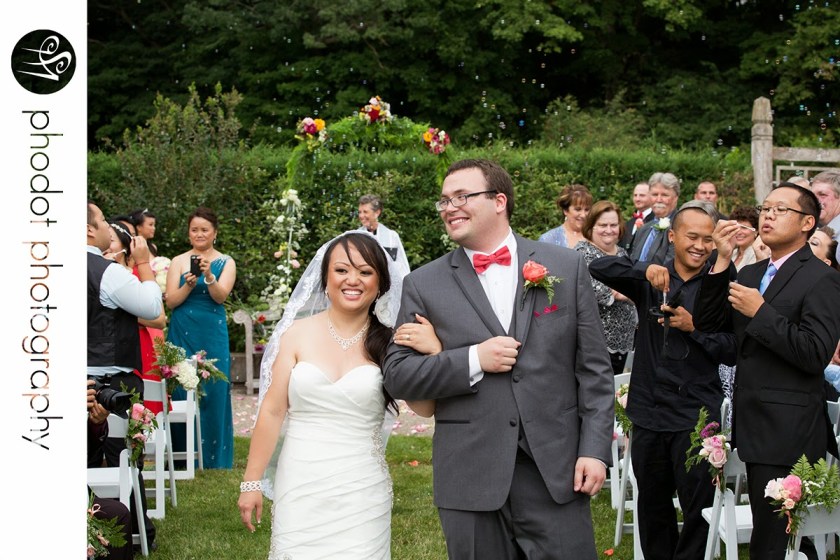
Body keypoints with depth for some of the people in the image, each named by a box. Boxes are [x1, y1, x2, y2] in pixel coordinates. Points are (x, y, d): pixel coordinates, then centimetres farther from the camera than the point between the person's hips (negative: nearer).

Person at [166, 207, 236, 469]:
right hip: (182, 333, 0)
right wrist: (189, 284, -18)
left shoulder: (226, 262, 5)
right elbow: (171, 301, -2)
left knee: (214, 392, -1)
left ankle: (213, 456, 8)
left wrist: (208, 276, -27)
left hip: (213, 334, 0)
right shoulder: (178, 262, 5)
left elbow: (220, 296, -9)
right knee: (182, 391, 1)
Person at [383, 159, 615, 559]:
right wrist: (473, 360, -13)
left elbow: (594, 368, 4)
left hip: (556, 472, 0)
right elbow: (397, 376, 0)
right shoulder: (423, 285, 3)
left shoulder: (566, 267, 4)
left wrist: (595, 449, -3)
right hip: (470, 480, 0)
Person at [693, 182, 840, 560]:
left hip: (787, 430, -8)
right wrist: (722, 261, -1)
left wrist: (760, 313, -18)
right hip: (754, 425, 8)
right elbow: (707, 324, 7)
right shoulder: (750, 274, 16)